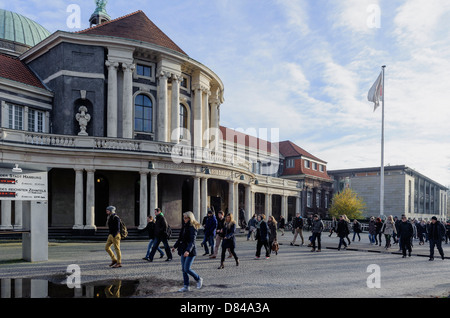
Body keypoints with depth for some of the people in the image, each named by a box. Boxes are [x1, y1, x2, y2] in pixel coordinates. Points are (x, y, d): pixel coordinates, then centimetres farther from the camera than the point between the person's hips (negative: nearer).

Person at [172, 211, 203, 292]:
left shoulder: (193, 228, -15)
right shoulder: (184, 227, 11)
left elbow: (192, 241, -24)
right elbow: (180, 238, 23)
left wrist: (188, 250, -35)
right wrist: (175, 246, 26)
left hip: (190, 252, -8)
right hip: (183, 251, 8)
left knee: (187, 269, -8)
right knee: (183, 269, 8)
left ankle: (199, 279, 14)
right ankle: (186, 286, 17)